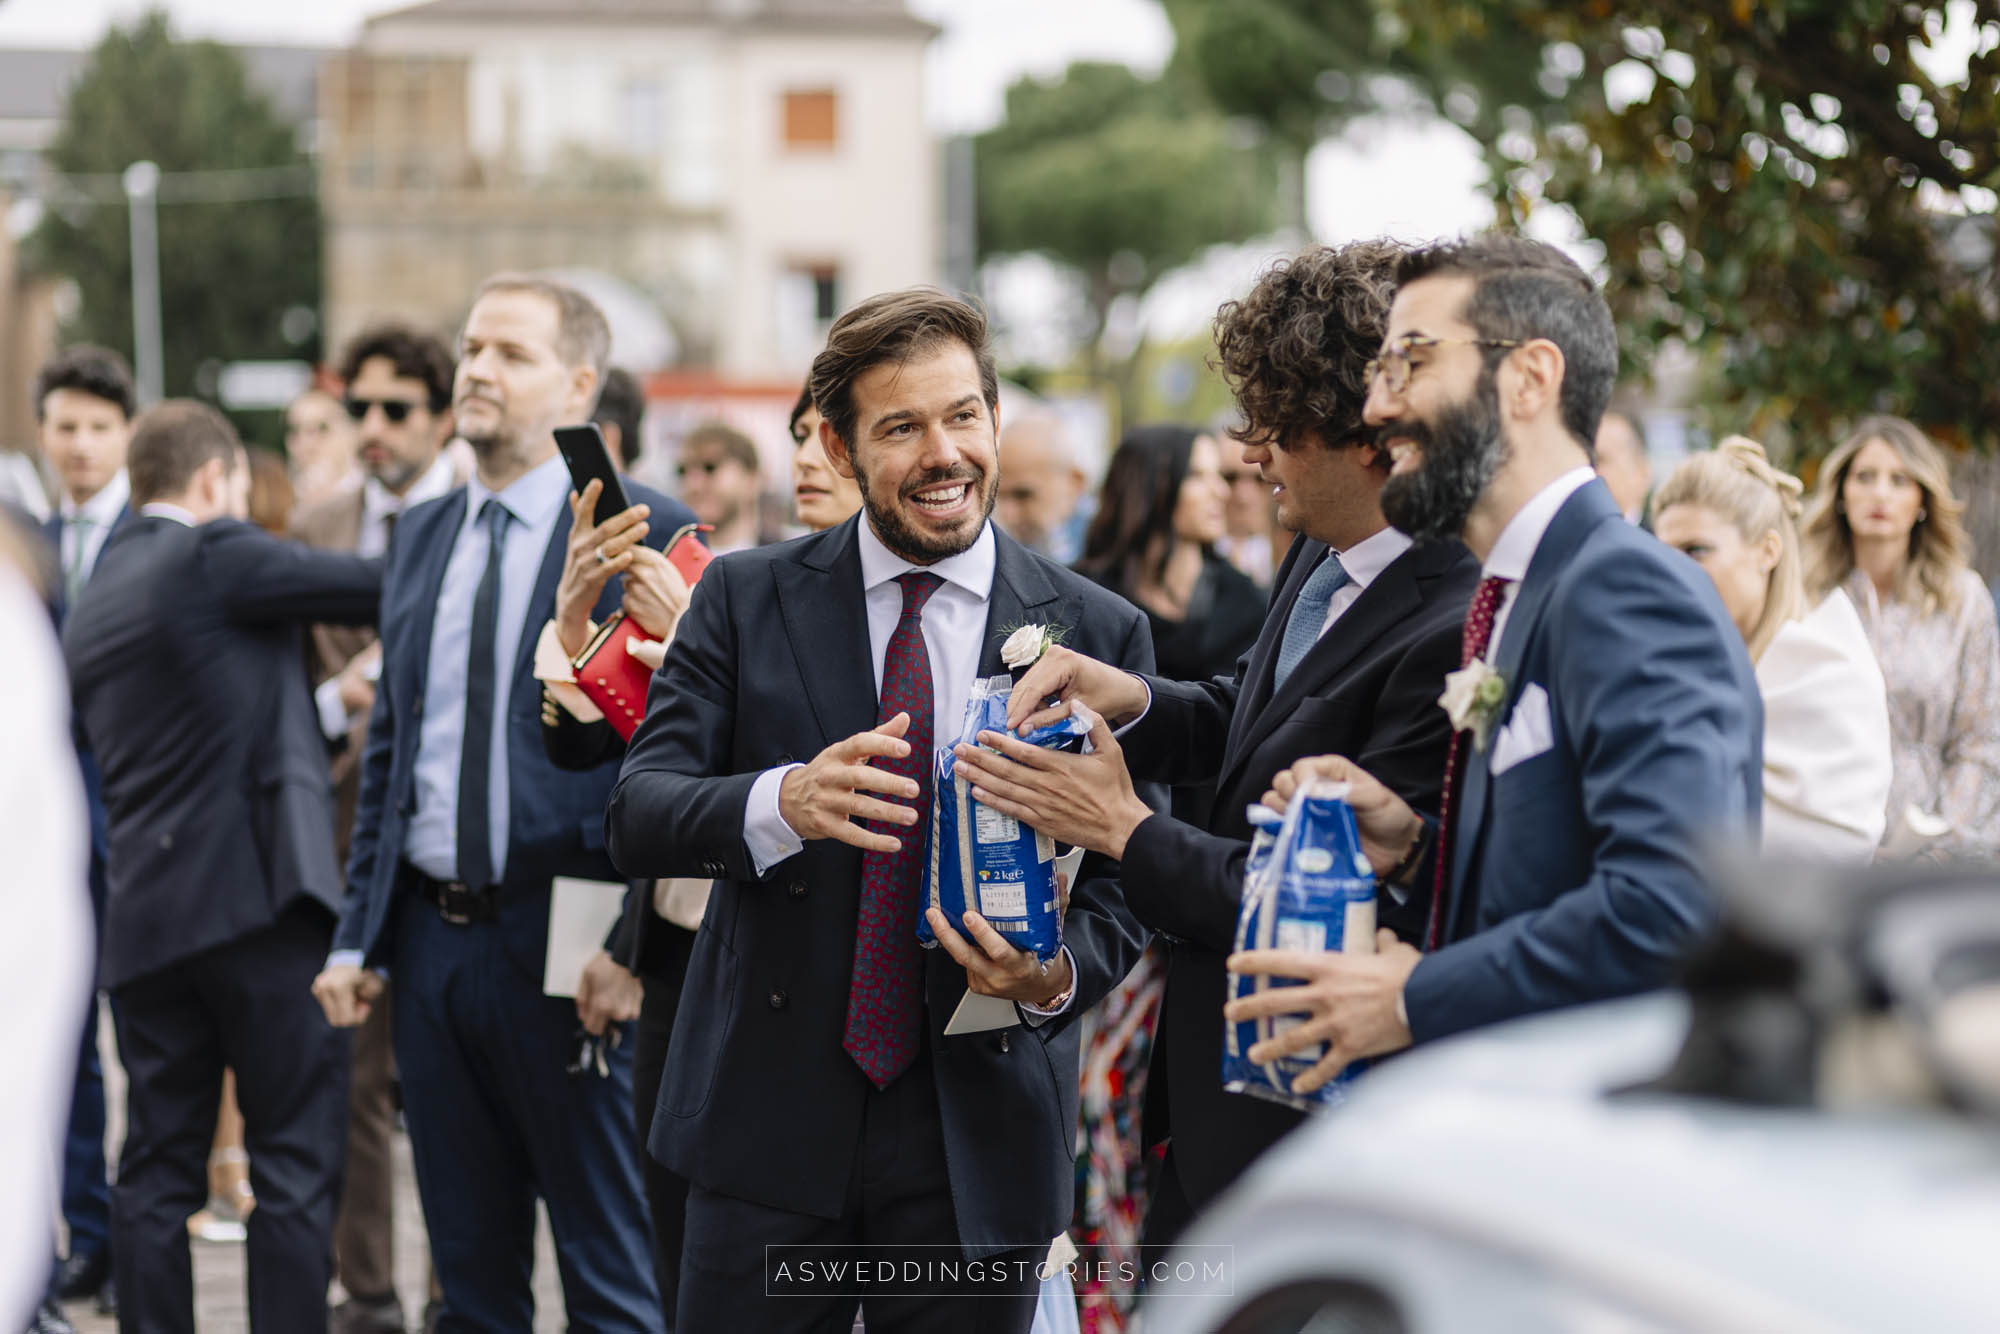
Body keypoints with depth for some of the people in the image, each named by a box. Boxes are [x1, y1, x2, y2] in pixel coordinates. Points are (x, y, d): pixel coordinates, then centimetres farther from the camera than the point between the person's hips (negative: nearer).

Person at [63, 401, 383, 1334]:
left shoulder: (92, 602, 17)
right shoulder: (214, 554, -6)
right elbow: (377, 589, -6)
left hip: (144, 913, 7)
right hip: (259, 893, -7)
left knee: (156, 1172, 8)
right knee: (295, 1160, -3)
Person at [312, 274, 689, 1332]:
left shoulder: (646, 535, -7)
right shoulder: (420, 538, 13)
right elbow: (388, 750, 17)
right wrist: (357, 936, 11)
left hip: (566, 944, -6)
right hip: (434, 936, 6)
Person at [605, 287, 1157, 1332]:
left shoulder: (1098, 635, 3)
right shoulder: (744, 600, 3)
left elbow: (1117, 889, 3)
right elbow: (636, 816, -6)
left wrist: (1055, 977, -20)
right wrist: (779, 804, -26)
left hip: (981, 1141, 0)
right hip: (769, 1119, 0)